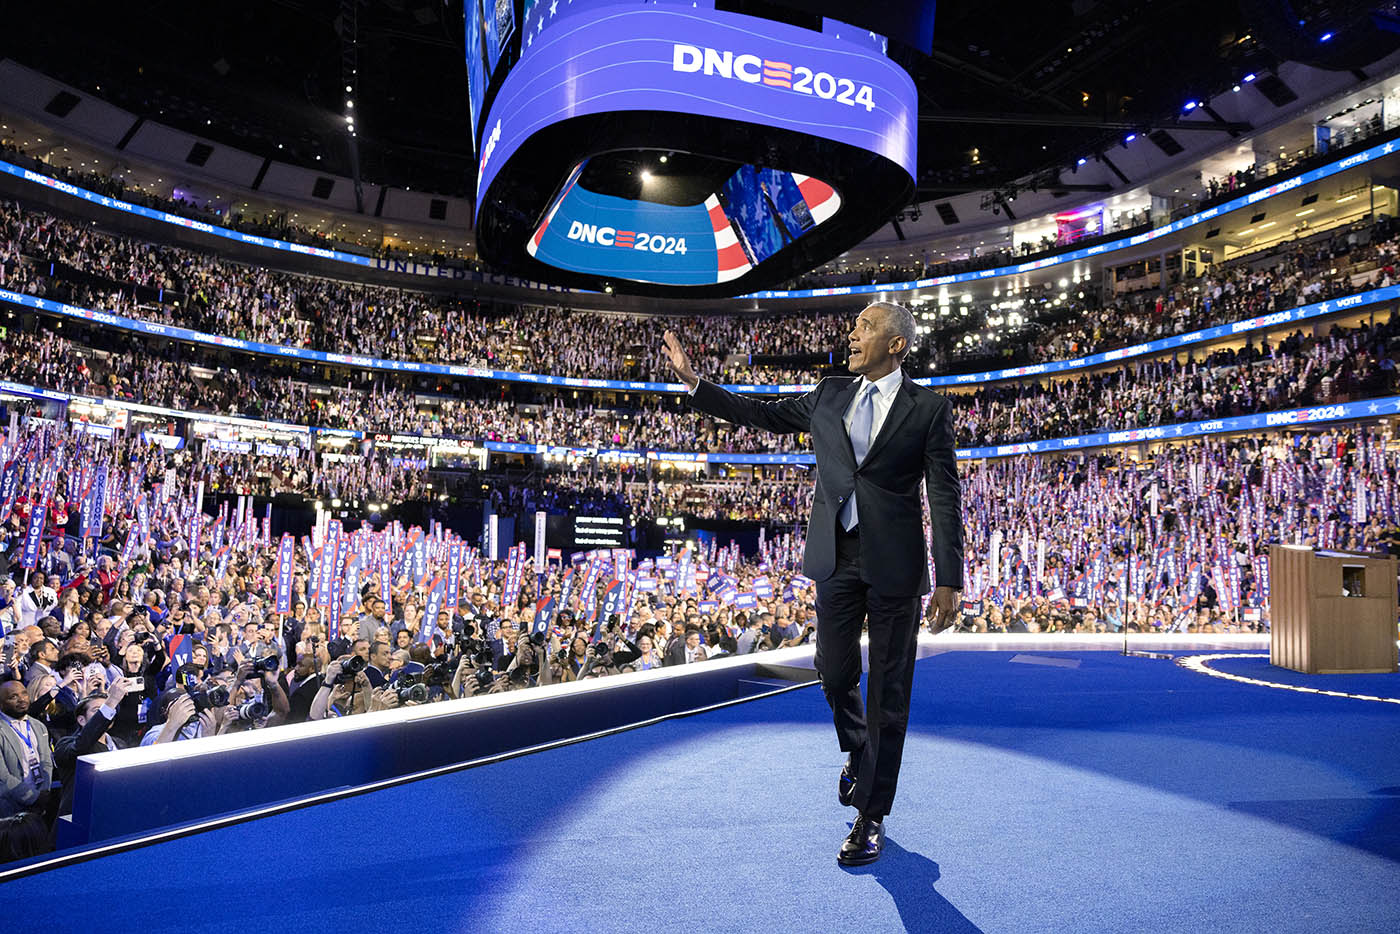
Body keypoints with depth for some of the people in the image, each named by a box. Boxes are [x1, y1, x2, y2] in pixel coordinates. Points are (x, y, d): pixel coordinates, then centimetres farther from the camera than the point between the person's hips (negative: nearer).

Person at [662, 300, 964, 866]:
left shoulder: (928, 409, -3)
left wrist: (948, 581, -10)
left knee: (888, 691, 4)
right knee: (835, 675, 13)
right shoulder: (830, 395, 9)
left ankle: (871, 818, 18)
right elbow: (765, 416, 16)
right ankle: (857, 754, 46)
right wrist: (693, 381, 13)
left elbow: (945, 497, -5)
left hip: (895, 564, -4)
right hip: (836, 557, 4)